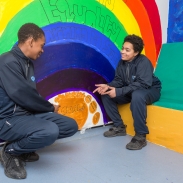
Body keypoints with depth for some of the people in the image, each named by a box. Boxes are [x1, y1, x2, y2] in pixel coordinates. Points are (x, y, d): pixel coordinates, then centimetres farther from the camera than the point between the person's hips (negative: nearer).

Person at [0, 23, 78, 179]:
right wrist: (50, 108, -9)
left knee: (70, 126, 2)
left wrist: (46, 107, 0)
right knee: (50, 131, -35)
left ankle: (23, 145, 8)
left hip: (28, 113, 9)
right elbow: (22, 95, -23)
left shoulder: (28, 62, 12)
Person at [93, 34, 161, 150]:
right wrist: (108, 86, -22)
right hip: (131, 91, 7)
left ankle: (141, 136, -30)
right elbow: (118, 80, 0)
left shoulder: (143, 62, -24)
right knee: (106, 95, -6)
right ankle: (119, 127, 3)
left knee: (137, 95, -42)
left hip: (150, 90, -7)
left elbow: (142, 84, -33)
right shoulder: (122, 62, -3)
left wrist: (119, 91, -37)